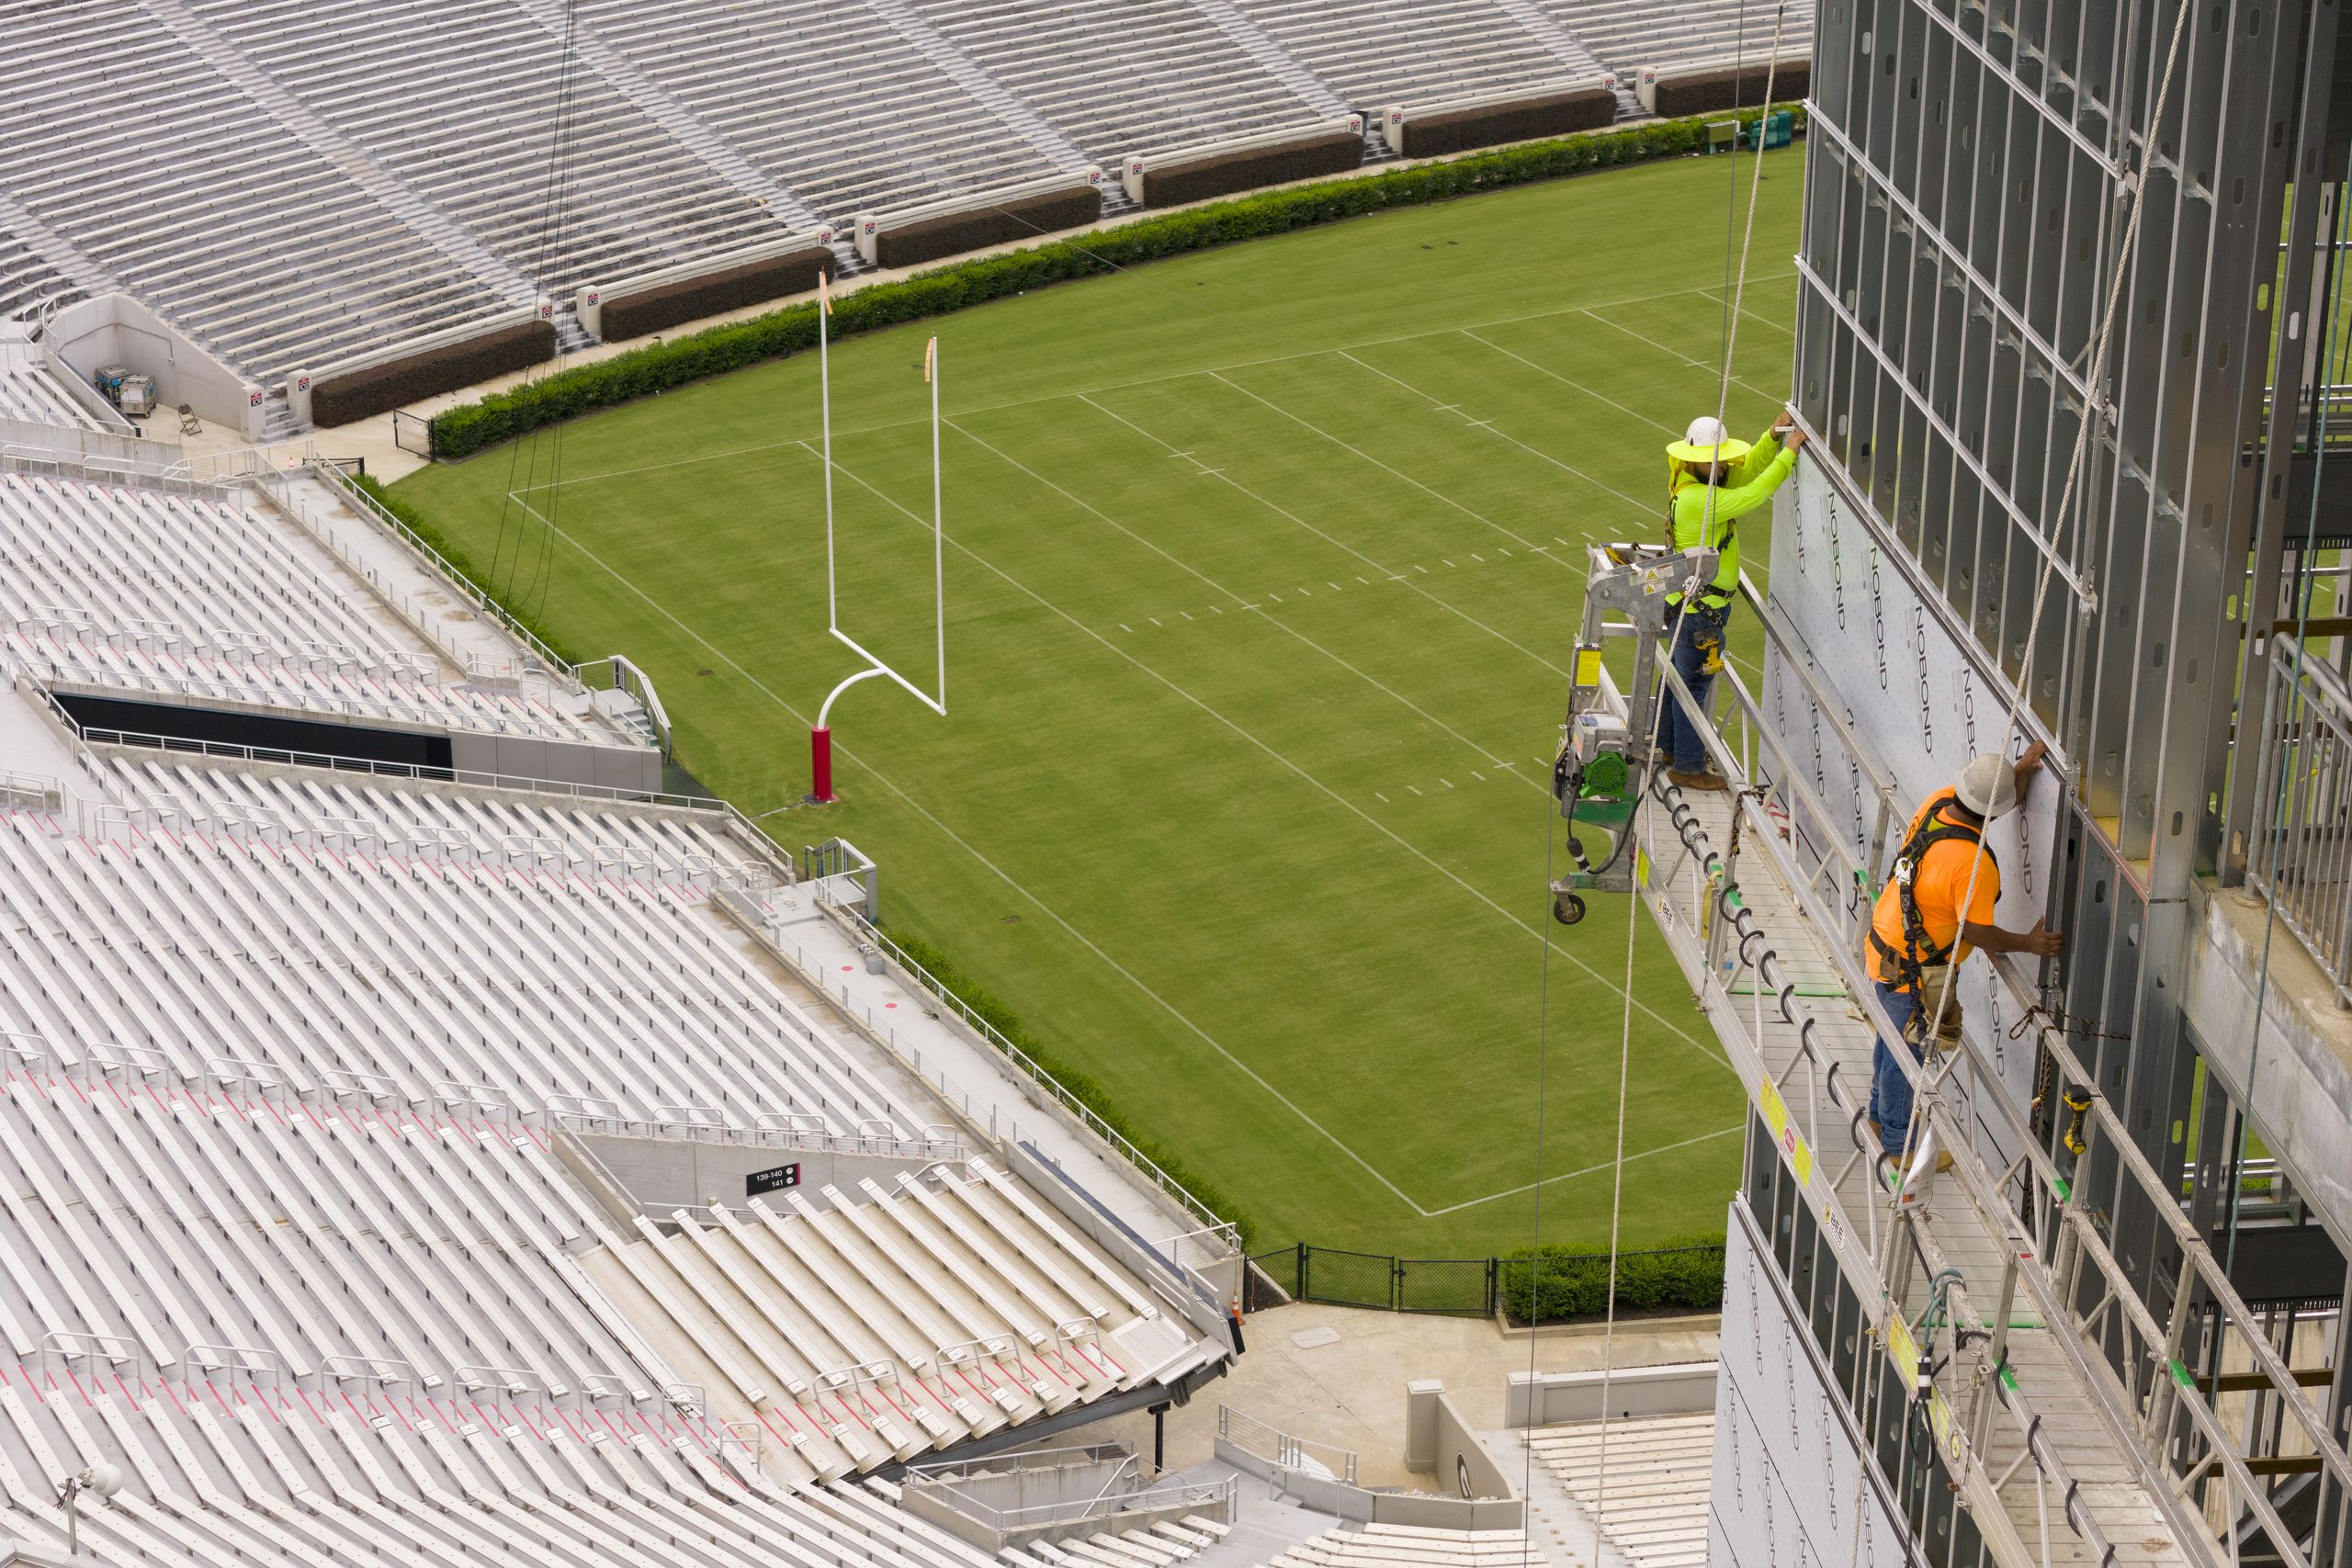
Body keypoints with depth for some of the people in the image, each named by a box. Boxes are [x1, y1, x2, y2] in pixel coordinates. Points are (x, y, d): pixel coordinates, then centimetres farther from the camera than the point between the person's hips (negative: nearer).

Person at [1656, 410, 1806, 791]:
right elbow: (1750, 495, -33)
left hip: (1687, 601, 10)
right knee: (1695, 683, 1)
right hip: (1702, 609, -10)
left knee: (1679, 674, 23)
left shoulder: (1700, 484, 2)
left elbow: (1745, 472, 8)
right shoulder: (1695, 498, -28)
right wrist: (1789, 452, -28)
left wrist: (1773, 437, -8)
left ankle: (1666, 746, 38)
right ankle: (1687, 767, 11)